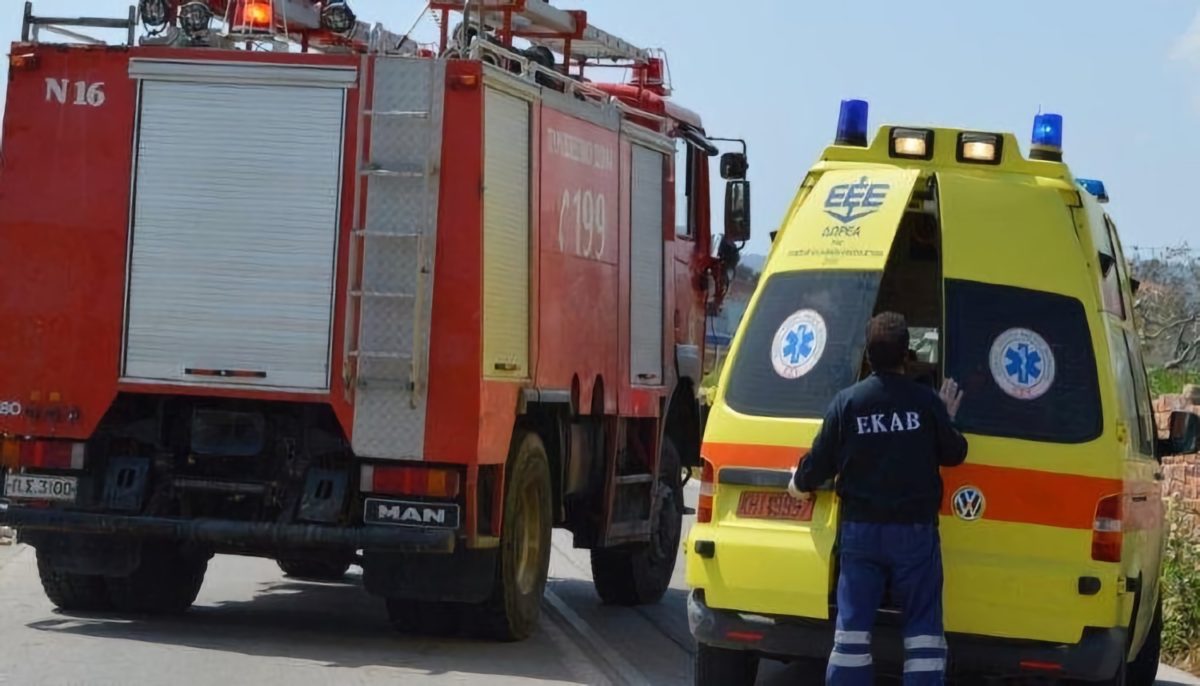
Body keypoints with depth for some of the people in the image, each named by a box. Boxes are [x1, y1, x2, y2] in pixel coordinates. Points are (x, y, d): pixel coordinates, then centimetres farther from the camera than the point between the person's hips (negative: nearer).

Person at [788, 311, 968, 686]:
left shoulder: (847, 401, -3)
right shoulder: (926, 401, -5)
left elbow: (820, 461, 1)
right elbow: (954, 455, 5)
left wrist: (800, 484, 22)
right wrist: (947, 419, 23)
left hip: (860, 530, 1)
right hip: (915, 531, -1)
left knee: (852, 627, 4)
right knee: (923, 628, 4)